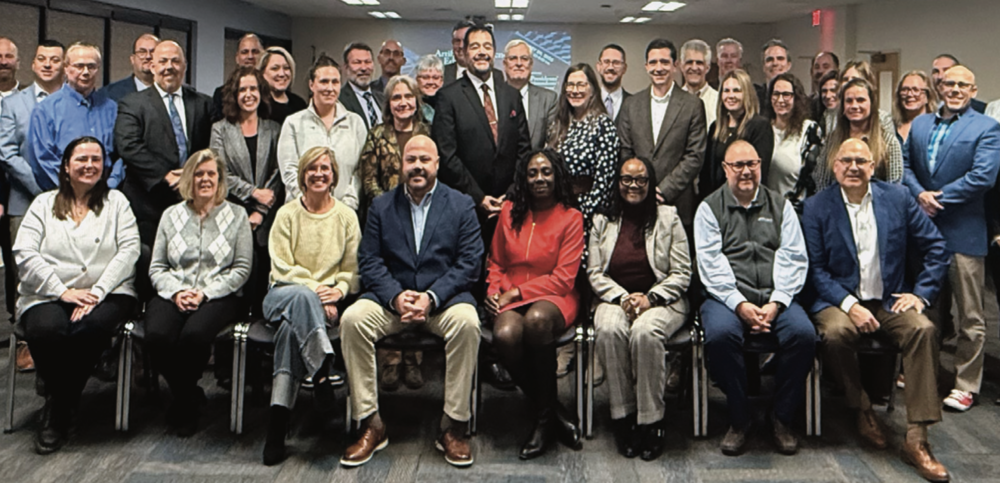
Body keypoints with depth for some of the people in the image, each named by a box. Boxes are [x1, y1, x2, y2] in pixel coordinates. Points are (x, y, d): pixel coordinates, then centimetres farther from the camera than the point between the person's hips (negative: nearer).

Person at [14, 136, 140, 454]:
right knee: (46, 330, -33)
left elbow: (129, 251, 0)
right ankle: (61, 402, -6)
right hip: (49, 295, 1)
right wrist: (63, 291, -12)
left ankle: (58, 411, -11)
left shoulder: (116, 202, 14)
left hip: (107, 293, 0)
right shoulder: (43, 204, 15)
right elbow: (24, 254, 2)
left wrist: (97, 292, -13)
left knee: (92, 327, -34)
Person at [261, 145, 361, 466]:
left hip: (329, 300, 0)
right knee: (301, 297, -39)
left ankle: (279, 423, -39)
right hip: (285, 295, 0)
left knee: (292, 326, -34)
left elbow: (352, 269, 8)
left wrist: (338, 290, -13)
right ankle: (322, 370, -50)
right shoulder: (287, 215, 8)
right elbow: (282, 269, -1)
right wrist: (313, 290, -16)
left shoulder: (346, 216, 11)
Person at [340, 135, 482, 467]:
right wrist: (396, 296, -15)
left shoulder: (461, 205, 7)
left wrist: (432, 297, -16)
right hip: (392, 297, 2)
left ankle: (453, 427, -20)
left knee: (466, 322, -34)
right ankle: (370, 425, -16)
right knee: (352, 319, -26)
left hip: (444, 298, -2)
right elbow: (369, 261, 4)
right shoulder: (381, 206, 12)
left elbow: (469, 262, -2)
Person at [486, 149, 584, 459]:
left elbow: (563, 278, -5)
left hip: (554, 297, -3)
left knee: (536, 320, -39)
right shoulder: (510, 212, 13)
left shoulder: (571, 217, 2)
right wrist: (494, 290, -1)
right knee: (505, 335, -33)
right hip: (510, 299, 3)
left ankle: (544, 418, -19)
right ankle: (555, 413, -13)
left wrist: (516, 291, -11)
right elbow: (496, 263, 20)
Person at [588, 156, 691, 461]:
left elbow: (681, 274, 2)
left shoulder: (668, 218, 8)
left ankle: (650, 421, -24)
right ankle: (622, 416, -22)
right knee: (610, 330, -33)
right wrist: (623, 298, -11)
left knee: (645, 332, -35)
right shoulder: (602, 221, 13)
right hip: (615, 299, 2)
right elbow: (595, 273, 7)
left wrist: (650, 298, -13)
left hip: (661, 300, -1)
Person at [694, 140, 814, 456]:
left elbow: (794, 258, 6)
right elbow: (710, 263, -2)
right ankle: (739, 418, -12)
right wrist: (740, 304, -15)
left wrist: (776, 303, -10)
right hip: (728, 297, -2)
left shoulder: (780, 206, 17)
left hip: (776, 299, 2)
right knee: (720, 334, -33)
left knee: (803, 333, -27)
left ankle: (783, 419, -8)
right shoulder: (710, 208, 10)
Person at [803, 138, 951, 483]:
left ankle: (917, 440, -22)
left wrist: (922, 293, -2)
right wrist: (849, 304, -17)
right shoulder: (816, 207, -1)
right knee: (836, 332, -34)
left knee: (923, 329, -27)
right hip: (839, 298, -2)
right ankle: (862, 410, -6)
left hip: (890, 299, 2)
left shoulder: (898, 198, 5)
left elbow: (935, 248, 9)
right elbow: (815, 268, -5)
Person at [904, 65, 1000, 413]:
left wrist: (939, 198, -13)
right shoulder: (919, 124, 14)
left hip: (963, 232, -5)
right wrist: (919, 194, -9)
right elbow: (906, 164, 9)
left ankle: (966, 385, 11)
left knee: (970, 316, 1)